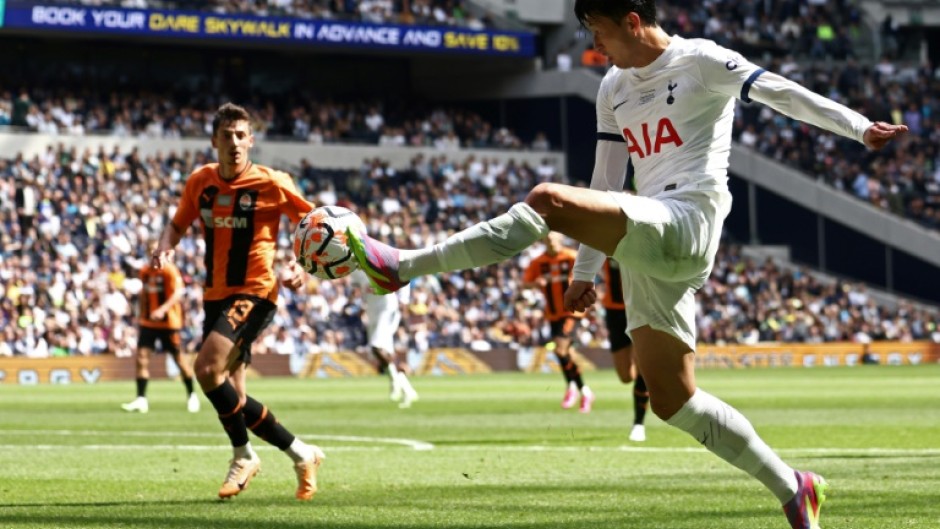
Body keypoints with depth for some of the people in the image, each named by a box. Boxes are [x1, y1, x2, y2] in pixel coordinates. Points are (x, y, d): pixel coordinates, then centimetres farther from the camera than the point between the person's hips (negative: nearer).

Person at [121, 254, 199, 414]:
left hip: (168, 322, -6)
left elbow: (178, 293, -22)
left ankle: (191, 395, 22)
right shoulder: (145, 271, 7)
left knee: (178, 358, 4)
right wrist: (141, 315, 18)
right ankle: (141, 399, -6)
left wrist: (162, 309, -33)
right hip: (148, 322, 6)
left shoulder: (170, 270, -13)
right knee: (141, 357, -6)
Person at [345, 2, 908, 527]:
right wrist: (585, 271, 23)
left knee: (547, 200, -25)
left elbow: (782, 93, -3)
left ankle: (403, 266, -25)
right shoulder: (613, 89, 23)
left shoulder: (700, 61, 1)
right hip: (647, 250, 9)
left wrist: (859, 127, -12)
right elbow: (606, 184, 25)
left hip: (687, 223, -9)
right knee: (671, 400, 5)